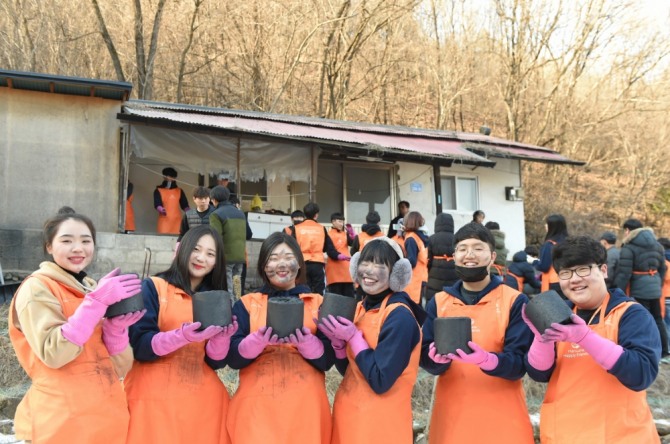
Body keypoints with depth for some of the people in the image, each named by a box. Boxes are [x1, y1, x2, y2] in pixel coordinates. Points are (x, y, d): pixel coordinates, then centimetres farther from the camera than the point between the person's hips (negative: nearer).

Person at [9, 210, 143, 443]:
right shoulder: (37, 288, -6)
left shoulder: (94, 289, 10)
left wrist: (116, 327, -12)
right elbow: (52, 354, -21)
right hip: (62, 425, -6)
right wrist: (97, 301, -24)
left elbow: (119, 368, 5)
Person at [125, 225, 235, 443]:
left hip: (205, 399, 4)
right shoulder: (153, 287, 0)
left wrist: (223, 336, -14)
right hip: (156, 397, -3)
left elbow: (216, 361, 6)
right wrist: (182, 336, -25)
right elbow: (140, 346, -9)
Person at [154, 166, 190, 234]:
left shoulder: (179, 191, 14)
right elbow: (157, 204, -7)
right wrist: (161, 210, -30)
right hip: (164, 221, -2)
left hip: (177, 221, 2)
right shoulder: (158, 191, 5)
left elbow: (184, 205, 11)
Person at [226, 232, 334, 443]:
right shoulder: (246, 304, 8)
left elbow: (327, 359, 1)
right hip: (256, 406, 0)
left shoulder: (318, 303, 8)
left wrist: (305, 341, -18)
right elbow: (233, 357, 0)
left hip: (306, 407, 0)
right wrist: (260, 340, -18)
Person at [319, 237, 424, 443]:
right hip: (349, 413, 7)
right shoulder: (362, 308, 4)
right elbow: (348, 369, 8)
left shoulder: (400, 317, -19)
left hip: (380, 422, -7)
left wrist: (353, 337, -19)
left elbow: (380, 382, -23)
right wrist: (337, 340, -9)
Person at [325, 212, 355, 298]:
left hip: (346, 266, 5)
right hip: (334, 267, -5)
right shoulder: (329, 234, -1)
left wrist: (352, 234, -18)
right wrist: (339, 256, -26)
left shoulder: (345, 234, 16)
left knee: (349, 294, 6)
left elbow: (352, 243, -2)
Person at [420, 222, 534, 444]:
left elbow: (519, 363, -10)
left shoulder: (515, 300, -3)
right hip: (451, 416, 2)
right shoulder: (438, 302, 5)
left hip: (501, 417, -2)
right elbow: (425, 358, -1)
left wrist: (487, 360, -29)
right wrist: (438, 357, -23)